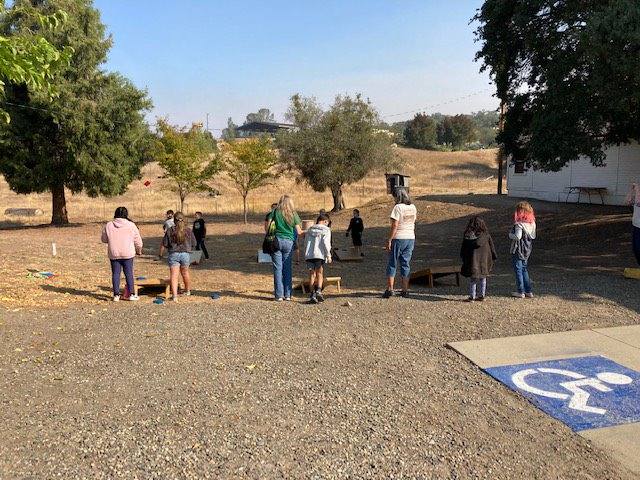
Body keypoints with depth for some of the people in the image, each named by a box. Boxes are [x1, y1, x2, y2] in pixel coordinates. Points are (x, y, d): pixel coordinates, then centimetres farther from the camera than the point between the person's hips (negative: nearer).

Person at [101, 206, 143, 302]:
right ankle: (131, 295, 5)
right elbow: (137, 240, 1)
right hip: (127, 254, -1)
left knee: (115, 273, 8)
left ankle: (116, 295, 9)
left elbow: (104, 239, 9)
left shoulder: (108, 225, 0)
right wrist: (139, 250, 18)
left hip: (113, 254, 1)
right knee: (129, 273, 4)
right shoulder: (131, 225, -5)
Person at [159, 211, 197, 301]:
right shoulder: (189, 230, -3)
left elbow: (163, 244, -1)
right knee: (185, 273, 22)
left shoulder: (170, 231, -5)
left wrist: (161, 254, 15)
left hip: (173, 254, -2)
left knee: (174, 275, -4)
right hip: (185, 254, 2)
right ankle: (187, 291, 41)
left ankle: (174, 295, -17)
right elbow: (194, 244, 4)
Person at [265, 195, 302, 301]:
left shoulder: (275, 211, 0)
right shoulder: (293, 214, 4)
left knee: (278, 268, 2)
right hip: (289, 242, 1)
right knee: (287, 268, 8)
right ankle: (287, 294, 10)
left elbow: (267, 228, -3)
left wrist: (266, 221, 18)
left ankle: (279, 295, 2)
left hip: (276, 240, -1)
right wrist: (301, 230, 28)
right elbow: (298, 232, 5)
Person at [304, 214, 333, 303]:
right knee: (319, 273, 10)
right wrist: (328, 256, -7)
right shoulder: (326, 229, 4)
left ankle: (313, 295, -1)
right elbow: (326, 243, -7)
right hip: (319, 255, -3)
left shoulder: (310, 229, 17)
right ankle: (319, 290, -10)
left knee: (312, 274, 6)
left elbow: (306, 243, 17)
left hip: (309, 255, 3)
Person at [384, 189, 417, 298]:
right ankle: (405, 290, 9)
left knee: (392, 264, 3)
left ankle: (390, 289, -1)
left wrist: (389, 240, -14)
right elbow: (413, 223, 13)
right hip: (410, 237, 6)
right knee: (406, 264, 9)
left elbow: (395, 225, -16)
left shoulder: (398, 207, -12)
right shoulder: (413, 207, 8)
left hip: (399, 238, -6)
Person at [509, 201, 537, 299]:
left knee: (518, 270, 3)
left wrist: (510, 234, -7)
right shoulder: (532, 222, 5)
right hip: (527, 250, 8)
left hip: (518, 250, -8)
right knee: (524, 269, 17)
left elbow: (517, 237, -24)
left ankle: (521, 292, 8)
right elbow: (533, 236, 11)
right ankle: (528, 291, 19)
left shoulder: (519, 223, -20)